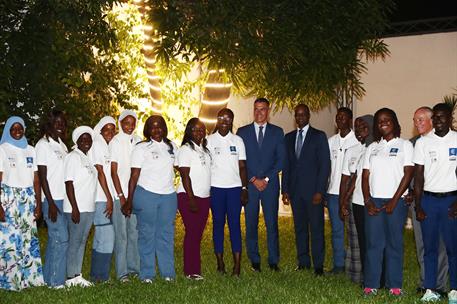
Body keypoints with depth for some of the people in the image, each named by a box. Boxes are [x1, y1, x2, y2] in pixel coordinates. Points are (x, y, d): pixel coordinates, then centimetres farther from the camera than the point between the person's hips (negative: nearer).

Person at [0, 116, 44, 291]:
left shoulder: (30, 150, 12)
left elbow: (36, 179, 11)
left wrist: (38, 203, 4)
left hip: (28, 198, 4)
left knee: (29, 237, 4)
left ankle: (28, 276, 12)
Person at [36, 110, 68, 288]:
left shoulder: (62, 145, 15)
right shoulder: (43, 145, -6)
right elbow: (42, 176, -11)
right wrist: (51, 203, -15)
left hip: (64, 199, 7)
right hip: (52, 200, -7)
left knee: (54, 239, 11)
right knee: (61, 239, -8)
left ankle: (49, 277, 19)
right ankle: (56, 281, -1)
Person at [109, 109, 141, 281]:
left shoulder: (138, 142, 10)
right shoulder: (115, 142, -4)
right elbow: (114, 172, -6)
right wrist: (121, 196, -10)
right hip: (120, 194, -5)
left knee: (135, 232, 9)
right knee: (121, 234, -2)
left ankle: (134, 267, 18)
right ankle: (122, 272, 4)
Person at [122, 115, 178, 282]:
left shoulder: (171, 146, 13)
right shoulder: (141, 148, 0)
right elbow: (134, 176, -3)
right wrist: (129, 201, -7)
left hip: (169, 195, 4)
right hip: (146, 195, -4)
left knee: (167, 234, 8)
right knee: (147, 234, 1)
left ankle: (168, 272, 17)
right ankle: (147, 274, 9)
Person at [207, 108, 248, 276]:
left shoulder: (238, 141, 8)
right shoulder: (209, 140, 5)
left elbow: (242, 166, 6)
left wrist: (244, 188, -2)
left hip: (235, 188, 0)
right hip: (216, 188, 0)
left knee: (235, 224, -3)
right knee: (218, 223, 3)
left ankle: (237, 265, -3)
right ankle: (220, 263, 8)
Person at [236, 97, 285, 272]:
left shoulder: (277, 132, 9)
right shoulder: (242, 132, 7)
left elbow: (281, 159, 3)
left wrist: (266, 179, -6)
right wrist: (253, 179, -6)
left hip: (270, 184, 0)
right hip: (249, 184, 0)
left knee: (272, 223, -1)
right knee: (251, 224, 2)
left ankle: (273, 261, 7)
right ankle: (254, 261, 11)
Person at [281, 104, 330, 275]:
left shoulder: (319, 136, 0)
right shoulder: (289, 137, 13)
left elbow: (325, 165, -5)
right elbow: (286, 165, 14)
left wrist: (320, 191, -12)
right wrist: (285, 189, 6)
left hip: (313, 190, -4)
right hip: (295, 190, 4)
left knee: (316, 228, -2)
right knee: (299, 227, 9)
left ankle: (318, 265, 4)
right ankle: (303, 261, 18)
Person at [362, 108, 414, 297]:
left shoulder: (404, 145, 5)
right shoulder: (372, 148, 16)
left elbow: (408, 174, -3)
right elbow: (365, 176, 11)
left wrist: (394, 201, -10)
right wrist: (367, 201, -3)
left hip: (395, 201, -3)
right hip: (373, 201, 3)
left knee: (394, 242, 0)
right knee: (373, 242, 1)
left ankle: (394, 285, 8)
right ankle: (371, 284, 6)